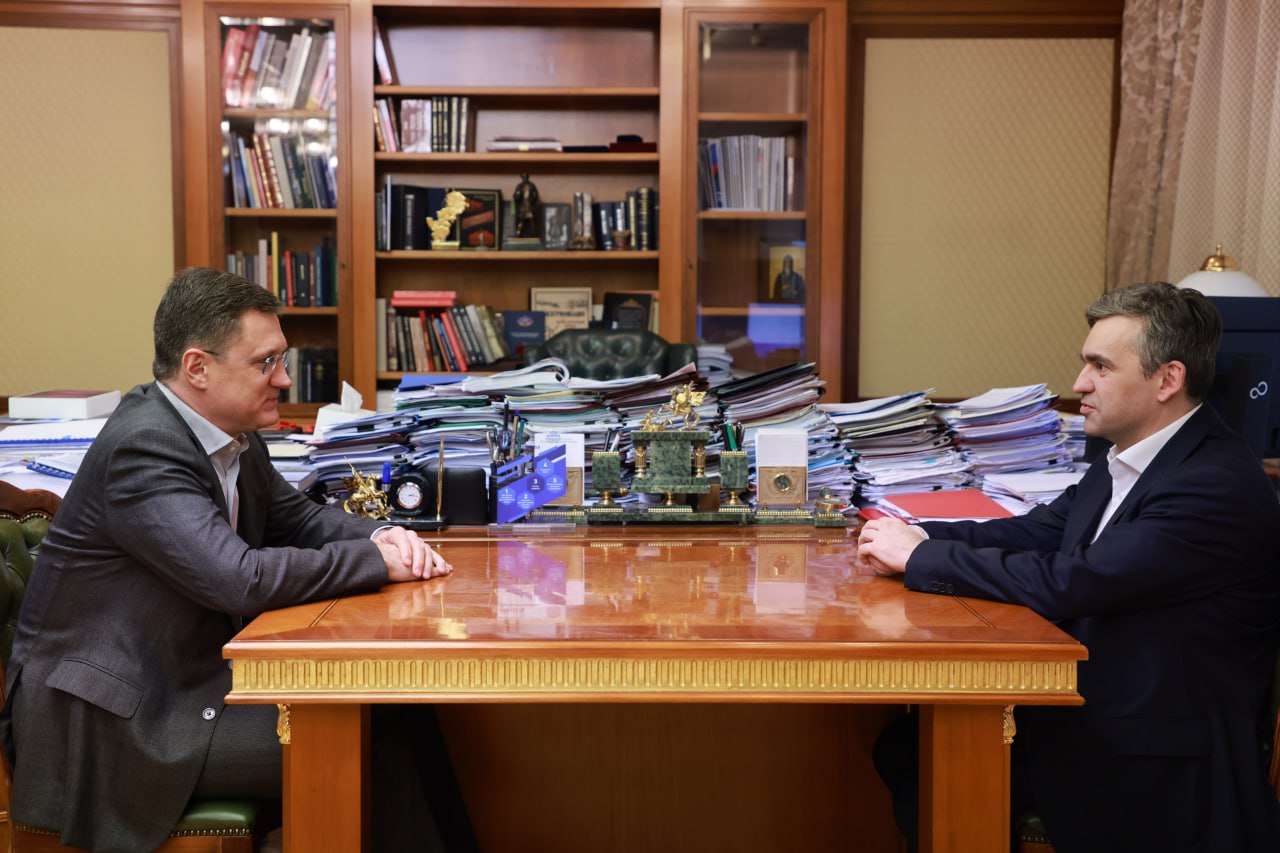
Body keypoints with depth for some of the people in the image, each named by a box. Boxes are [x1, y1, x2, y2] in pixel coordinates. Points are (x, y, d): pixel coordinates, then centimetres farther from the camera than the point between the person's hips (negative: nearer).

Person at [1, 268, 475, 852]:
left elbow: (296, 516, 17)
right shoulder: (142, 449, -23)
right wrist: (376, 561, -21)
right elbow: (241, 579, -32)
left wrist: (381, 536, -5)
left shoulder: (233, 435, 5)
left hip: (195, 670, 9)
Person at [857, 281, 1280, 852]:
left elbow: (1064, 583, -29)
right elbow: (1040, 531, 10)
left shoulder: (1215, 486, -24)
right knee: (903, 744, -1)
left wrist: (919, 558, -20)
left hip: (1159, 771, -8)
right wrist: (922, 537, -5)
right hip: (1091, 711, 8)